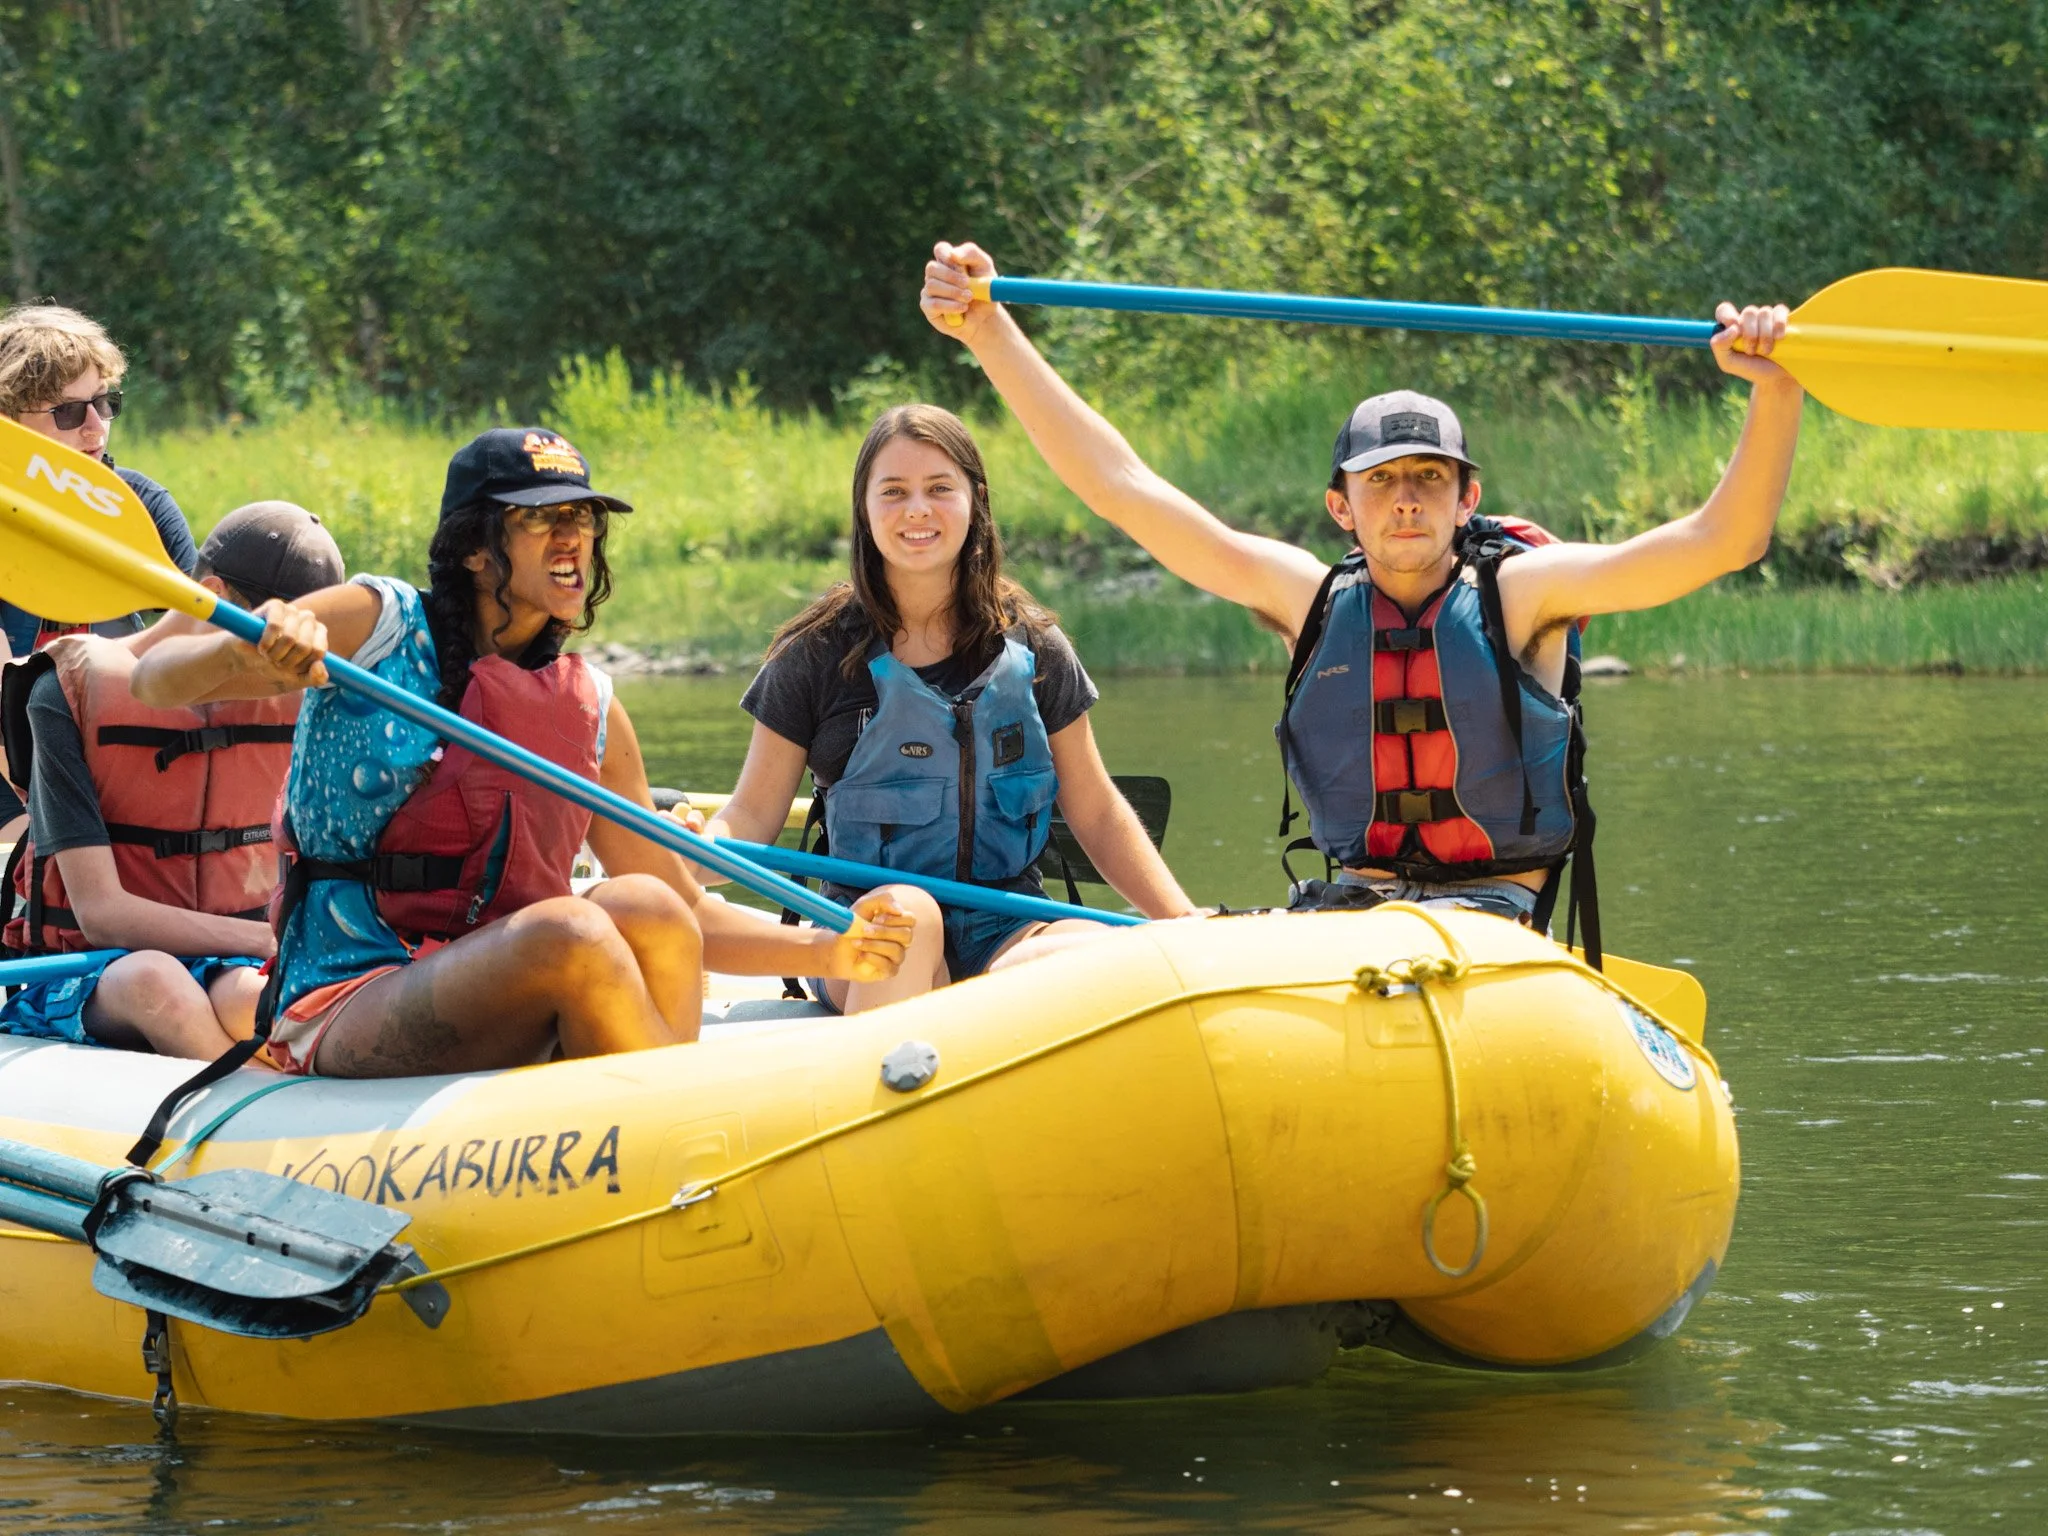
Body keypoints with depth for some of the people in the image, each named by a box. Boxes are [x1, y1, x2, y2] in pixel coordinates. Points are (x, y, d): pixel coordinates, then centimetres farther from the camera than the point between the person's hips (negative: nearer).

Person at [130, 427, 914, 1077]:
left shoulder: (591, 707, 14)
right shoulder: (376, 624, 2)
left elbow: (682, 911, 18)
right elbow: (155, 681, -4)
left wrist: (828, 951, 1)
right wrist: (248, 650, -27)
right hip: (340, 1010, -4)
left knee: (643, 905, -26)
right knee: (571, 931, -31)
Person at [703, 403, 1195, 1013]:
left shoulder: (1032, 648, 9)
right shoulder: (816, 655, 4)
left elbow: (1098, 815, 15)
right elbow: (753, 814, 2)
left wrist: (1184, 925, 4)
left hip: (1007, 932, 2)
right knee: (905, 912, -38)